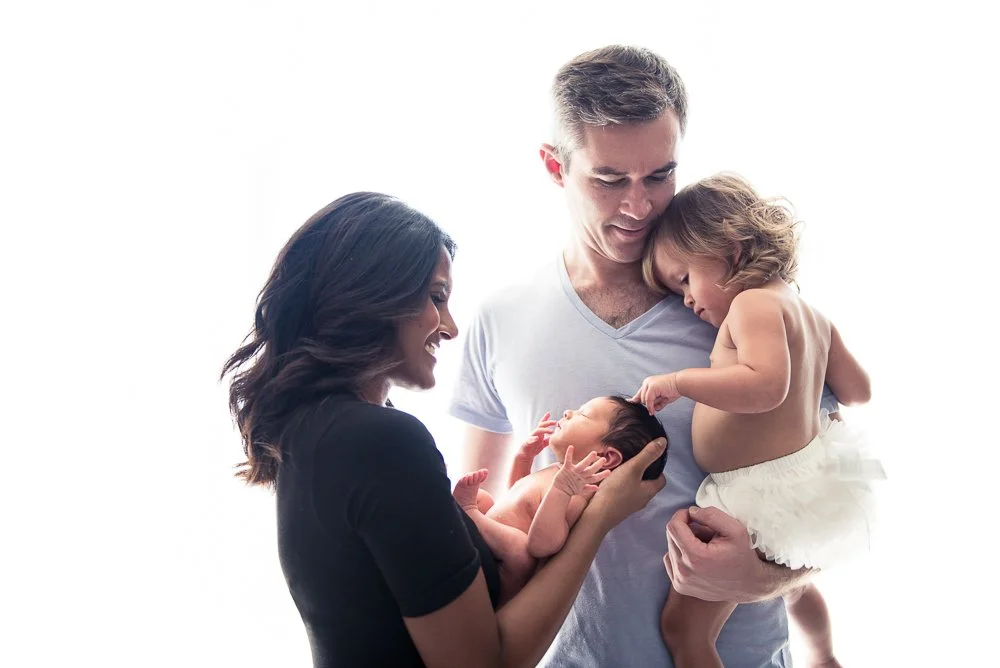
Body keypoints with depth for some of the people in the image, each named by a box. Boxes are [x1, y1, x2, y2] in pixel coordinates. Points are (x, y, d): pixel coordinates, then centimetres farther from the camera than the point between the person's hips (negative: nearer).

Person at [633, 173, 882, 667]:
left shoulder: (754, 302, -17)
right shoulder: (809, 312, 12)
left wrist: (678, 381, -26)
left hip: (760, 498, -11)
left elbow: (767, 384, -33)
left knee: (683, 626, -6)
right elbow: (859, 392, 15)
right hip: (805, 475, 11)